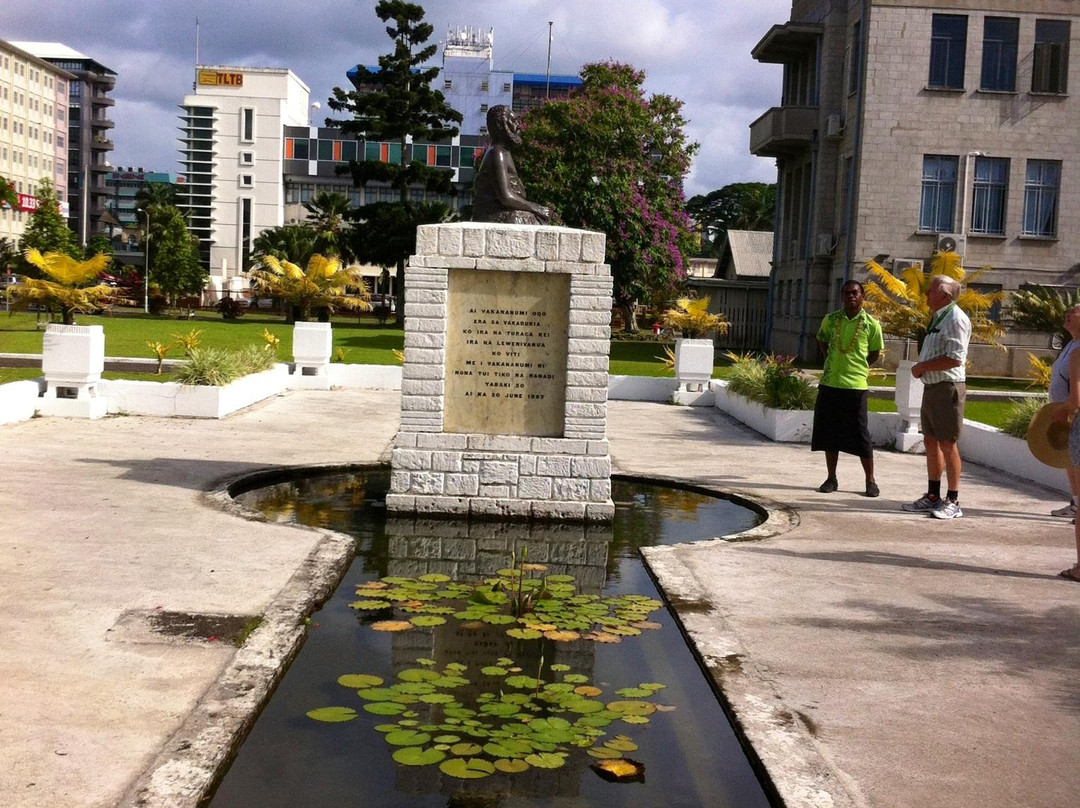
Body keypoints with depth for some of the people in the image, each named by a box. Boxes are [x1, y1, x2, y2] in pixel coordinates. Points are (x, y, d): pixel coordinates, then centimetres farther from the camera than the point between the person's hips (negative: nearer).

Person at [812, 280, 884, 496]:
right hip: (829, 383, 3)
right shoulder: (830, 320, 4)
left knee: (860, 434, 0)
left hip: (856, 385, -3)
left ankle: (870, 481, 11)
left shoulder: (871, 324, -3)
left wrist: (857, 367, 3)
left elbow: (875, 353, 10)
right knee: (829, 432, 8)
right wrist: (834, 362, 12)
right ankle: (831, 478, 19)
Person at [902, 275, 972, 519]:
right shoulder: (937, 318, 16)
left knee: (947, 444, -5)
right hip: (932, 387, 10)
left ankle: (953, 501, 2)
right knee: (931, 442, 14)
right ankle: (932, 497, 23)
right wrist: (920, 367, 8)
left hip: (948, 388, -10)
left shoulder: (955, 319, -15)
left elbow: (955, 359, -23)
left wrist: (922, 367, -15)